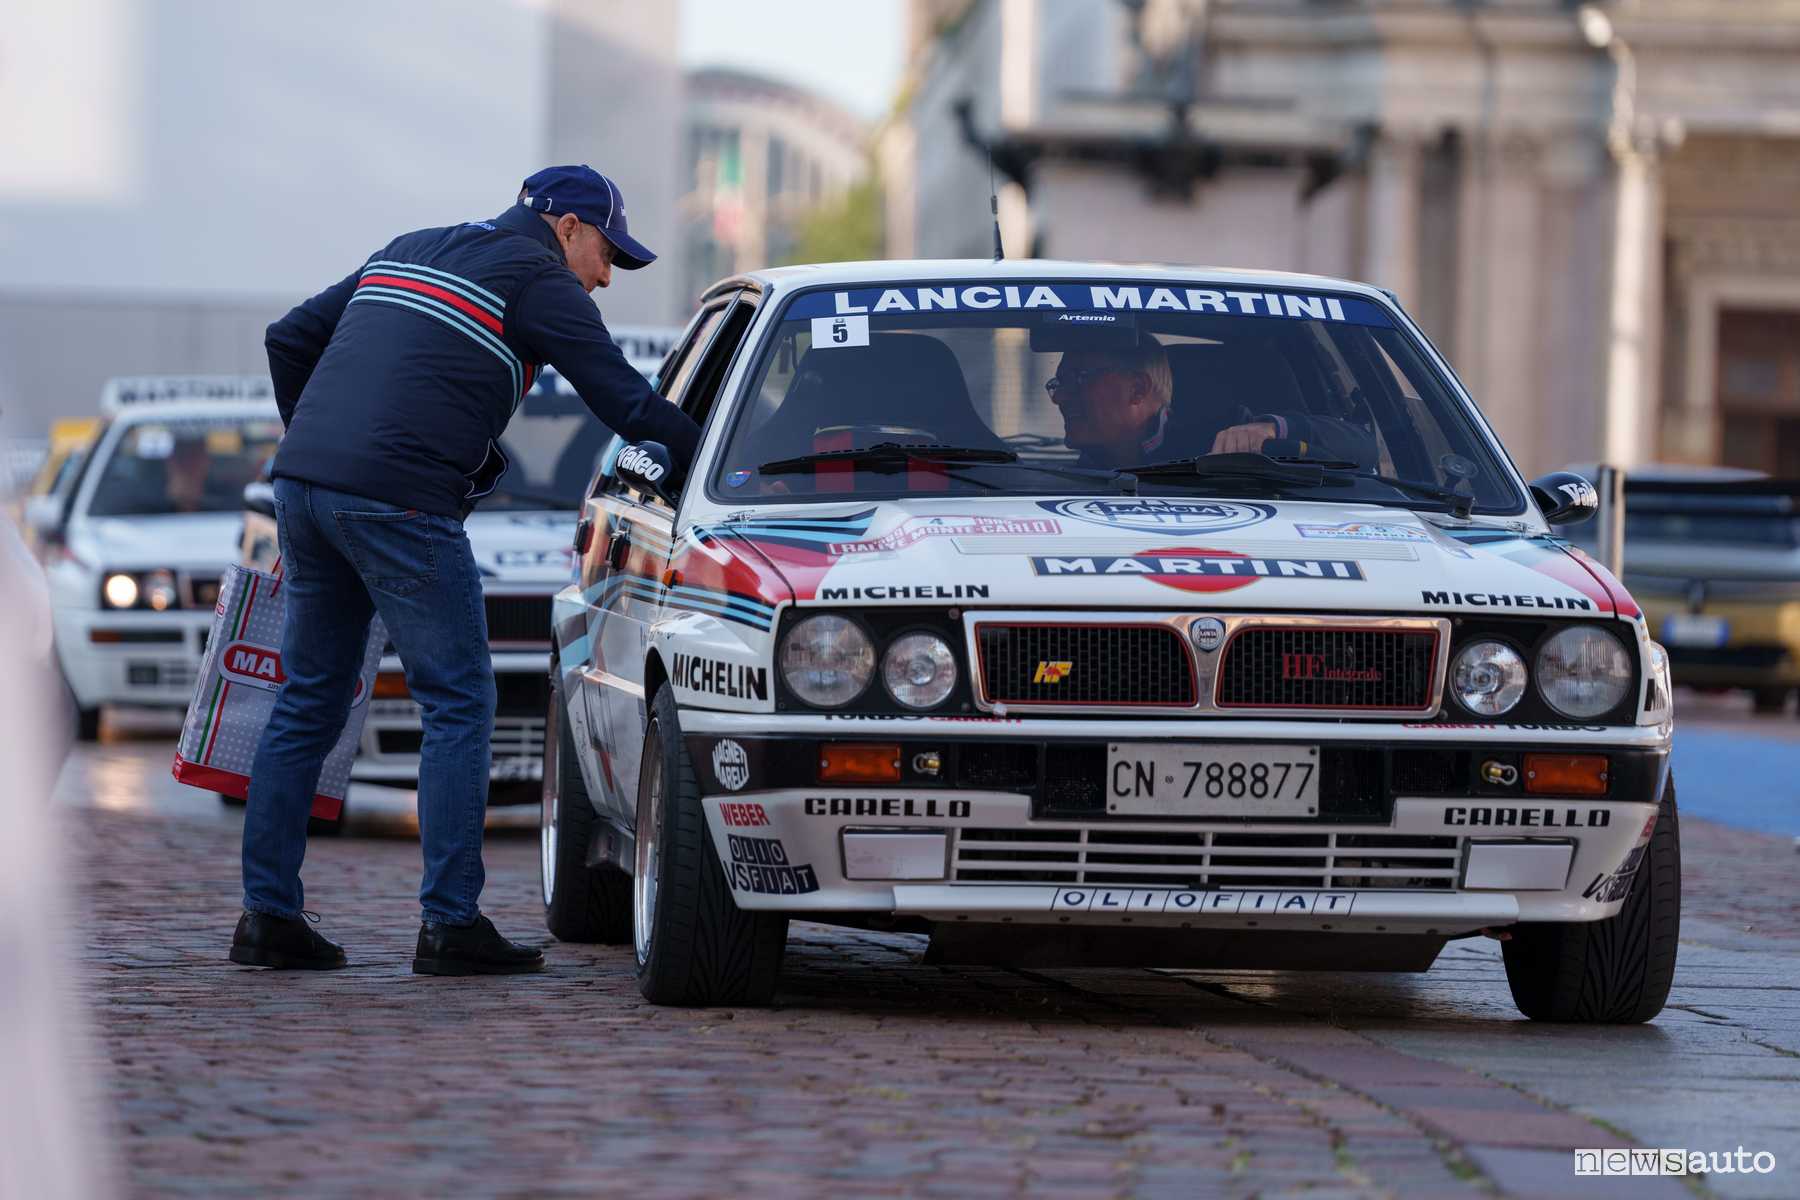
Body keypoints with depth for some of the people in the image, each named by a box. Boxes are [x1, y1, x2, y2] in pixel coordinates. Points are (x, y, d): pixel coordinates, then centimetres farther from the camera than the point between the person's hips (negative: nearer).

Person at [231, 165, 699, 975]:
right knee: (459, 702, -1)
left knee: (309, 702, 13)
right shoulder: (536, 277, 3)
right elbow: (628, 402, -2)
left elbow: (289, 339, 27)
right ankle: (451, 923, -4)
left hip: (304, 484, 8)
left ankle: (267, 914, 12)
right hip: (398, 501, -8)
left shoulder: (407, 252, 26)